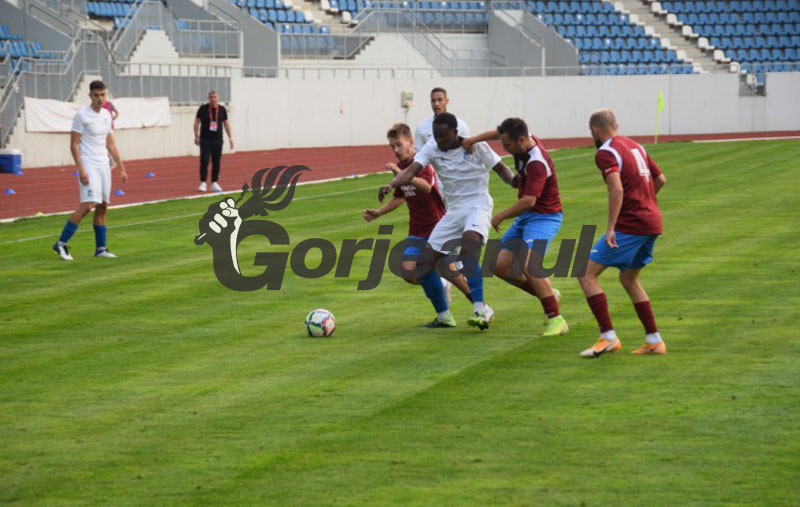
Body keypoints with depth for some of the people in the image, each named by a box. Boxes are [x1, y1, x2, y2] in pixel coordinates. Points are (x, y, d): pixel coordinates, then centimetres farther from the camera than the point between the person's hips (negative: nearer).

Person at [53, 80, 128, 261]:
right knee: (88, 205, -17)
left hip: (103, 166, 7)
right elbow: (74, 145, -10)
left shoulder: (106, 115, 12)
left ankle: (101, 249, 13)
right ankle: (61, 244, -11)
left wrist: (121, 168, 17)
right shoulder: (82, 116, -9)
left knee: (102, 207, 7)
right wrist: (81, 170, -19)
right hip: (88, 165, -7)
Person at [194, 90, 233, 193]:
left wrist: (230, 137, 8)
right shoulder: (203, 108, -2)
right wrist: (196, 136, -6)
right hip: (205, 139, -2)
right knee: (204, 161, -7)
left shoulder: (222, 109, 5)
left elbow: (226, 123, 12)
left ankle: (214, 183, 11)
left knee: (216, 162, 2)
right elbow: (197, 122, 1)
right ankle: (203, 183, -4)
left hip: (217, 139, 2)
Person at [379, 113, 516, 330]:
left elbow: (501, 169, -2)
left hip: (478, 207, -6)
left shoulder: (476, 146, -9)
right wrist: (392, 184, -33)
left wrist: (514, 181, -24)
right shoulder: (432, 148, -1)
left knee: (468, 248, -36)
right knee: (424, 265, -1)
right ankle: (443, 316, 18)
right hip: (453, 212, 6)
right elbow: (412, 169, -13)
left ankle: (480, 309, -33)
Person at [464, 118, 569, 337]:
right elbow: (499, 133, 23)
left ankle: (556, 319, -20)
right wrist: (475, 139, 12)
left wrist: (500, 216, -21)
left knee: (528, 266, -28)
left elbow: (528, 201, -33)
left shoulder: (537, 163, -27)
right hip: (525, 218, 9)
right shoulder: (524, 140, -1)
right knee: (501, 266, 3)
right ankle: (547, 295, 19)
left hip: (543, 217, -9)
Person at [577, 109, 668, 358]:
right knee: (629, 279, 23)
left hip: (630, 224, -9)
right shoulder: (635, 145, 16)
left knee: (586, 274, -4)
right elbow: (660, 179, 23)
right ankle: (654, 340, 21)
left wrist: (611, 228, -24)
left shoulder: (605, 153, -9)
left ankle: (608, 337, -11)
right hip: (652, 221, 9)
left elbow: (617, 190, -23)